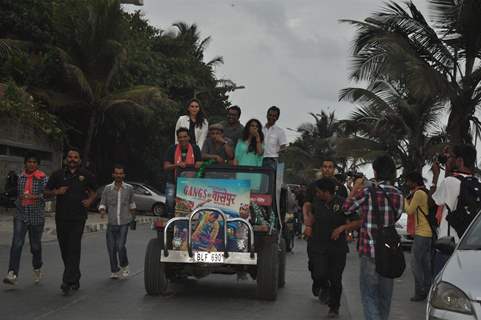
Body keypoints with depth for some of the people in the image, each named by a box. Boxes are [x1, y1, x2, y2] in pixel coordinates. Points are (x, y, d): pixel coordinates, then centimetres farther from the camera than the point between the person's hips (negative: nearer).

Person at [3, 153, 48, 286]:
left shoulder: (42, 178, -2)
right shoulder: (20, 177, 9)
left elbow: (45, 194, -14)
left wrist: (33, 197, -28)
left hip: (37, 216, -2)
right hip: (21, 216, 2)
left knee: (35, 245, 9)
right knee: (17, 243, -13)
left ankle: (37, 269, 33)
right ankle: (12, 274, -18)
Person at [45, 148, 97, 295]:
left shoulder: (86, 175, 6)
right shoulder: (58, 174, 8)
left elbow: (93, 191, 19)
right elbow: (47, 192, 13)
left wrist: (90, 200, -2)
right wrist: (57, 192, -8)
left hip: (78, 218, -3)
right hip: (61, 217, 3)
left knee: (74, 249, -12)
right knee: (65, 249, 8)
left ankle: (68, 281, -16)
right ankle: (75, 279, 23)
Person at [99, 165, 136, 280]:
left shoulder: (129, 188, 5)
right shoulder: (107, 188, 2)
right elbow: (102, 204, 5)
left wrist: (132, 215, 27)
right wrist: (102, 211, -14)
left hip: (124, 223, -1)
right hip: (111, 223, 1)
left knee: (120, 246, -12)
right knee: (111, 248, 2)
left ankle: (124, 267, 13)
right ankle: (114, 271, 17)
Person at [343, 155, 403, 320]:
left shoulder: (368, 190, -10)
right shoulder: (398, 195, 4)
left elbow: (347, 208, 2)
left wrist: (355, 188, 18)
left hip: (370, 251, -4)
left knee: (369, 295, 0)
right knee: (384, 295, 16)